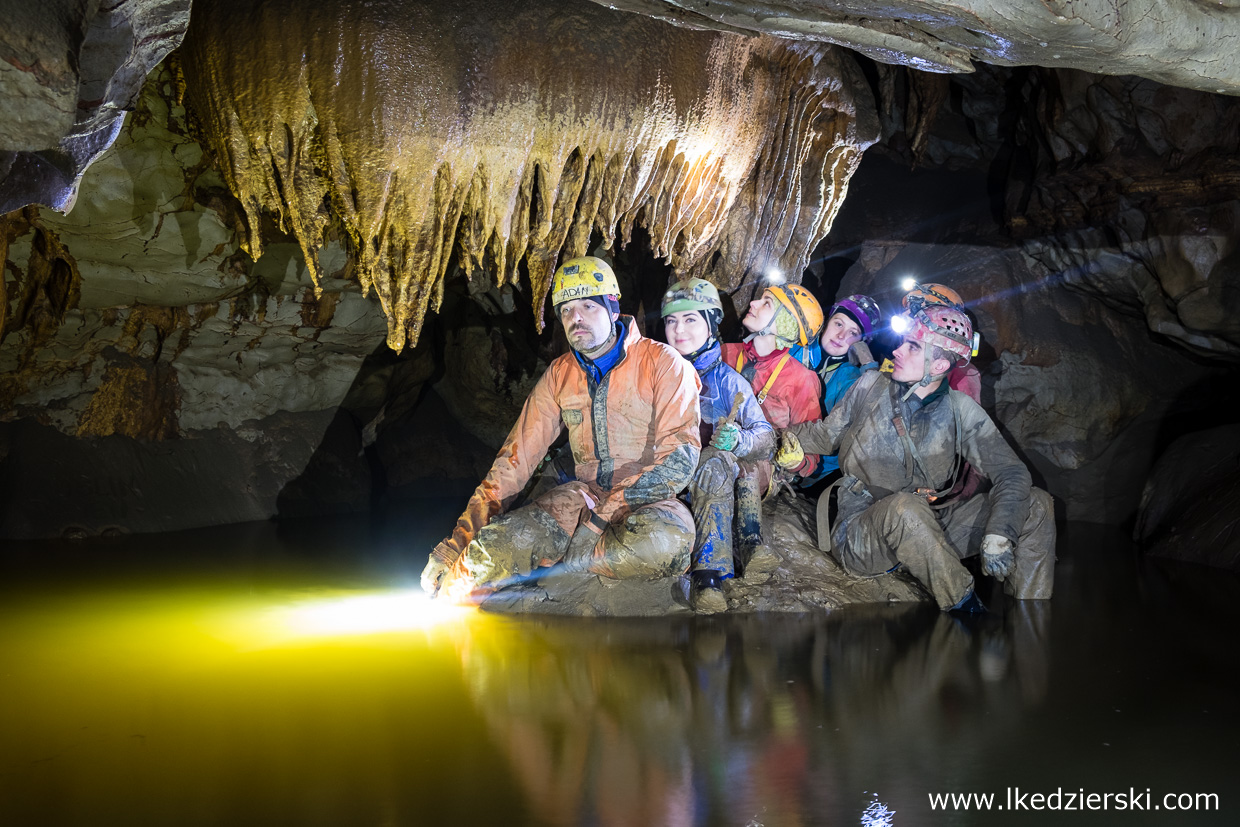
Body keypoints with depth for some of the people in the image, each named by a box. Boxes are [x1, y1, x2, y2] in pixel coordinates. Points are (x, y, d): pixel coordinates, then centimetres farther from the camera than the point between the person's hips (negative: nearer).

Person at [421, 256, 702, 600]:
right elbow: (519, 453, 4)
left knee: (664, 541, -40)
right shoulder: (559, 375, 7)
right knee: (491, 551, -23)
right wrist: (461, 538, -5)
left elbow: (681, 454, -15)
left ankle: (555, 561, -18)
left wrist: (614, 506, -24)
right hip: (585, 496, 3)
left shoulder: (661, 362, -7)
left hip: (650, 499, -3)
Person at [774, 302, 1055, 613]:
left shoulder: (959, 409, 1)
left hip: (924, 532, 3)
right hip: (860, 535, -2)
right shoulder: (872, 385, 1)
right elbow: (827, 435, 12)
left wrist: (998, 536, -22)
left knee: (1037, 504, -11)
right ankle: (966, 605, -22)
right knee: (905, 506, -39)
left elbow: (1011, 473, -6)